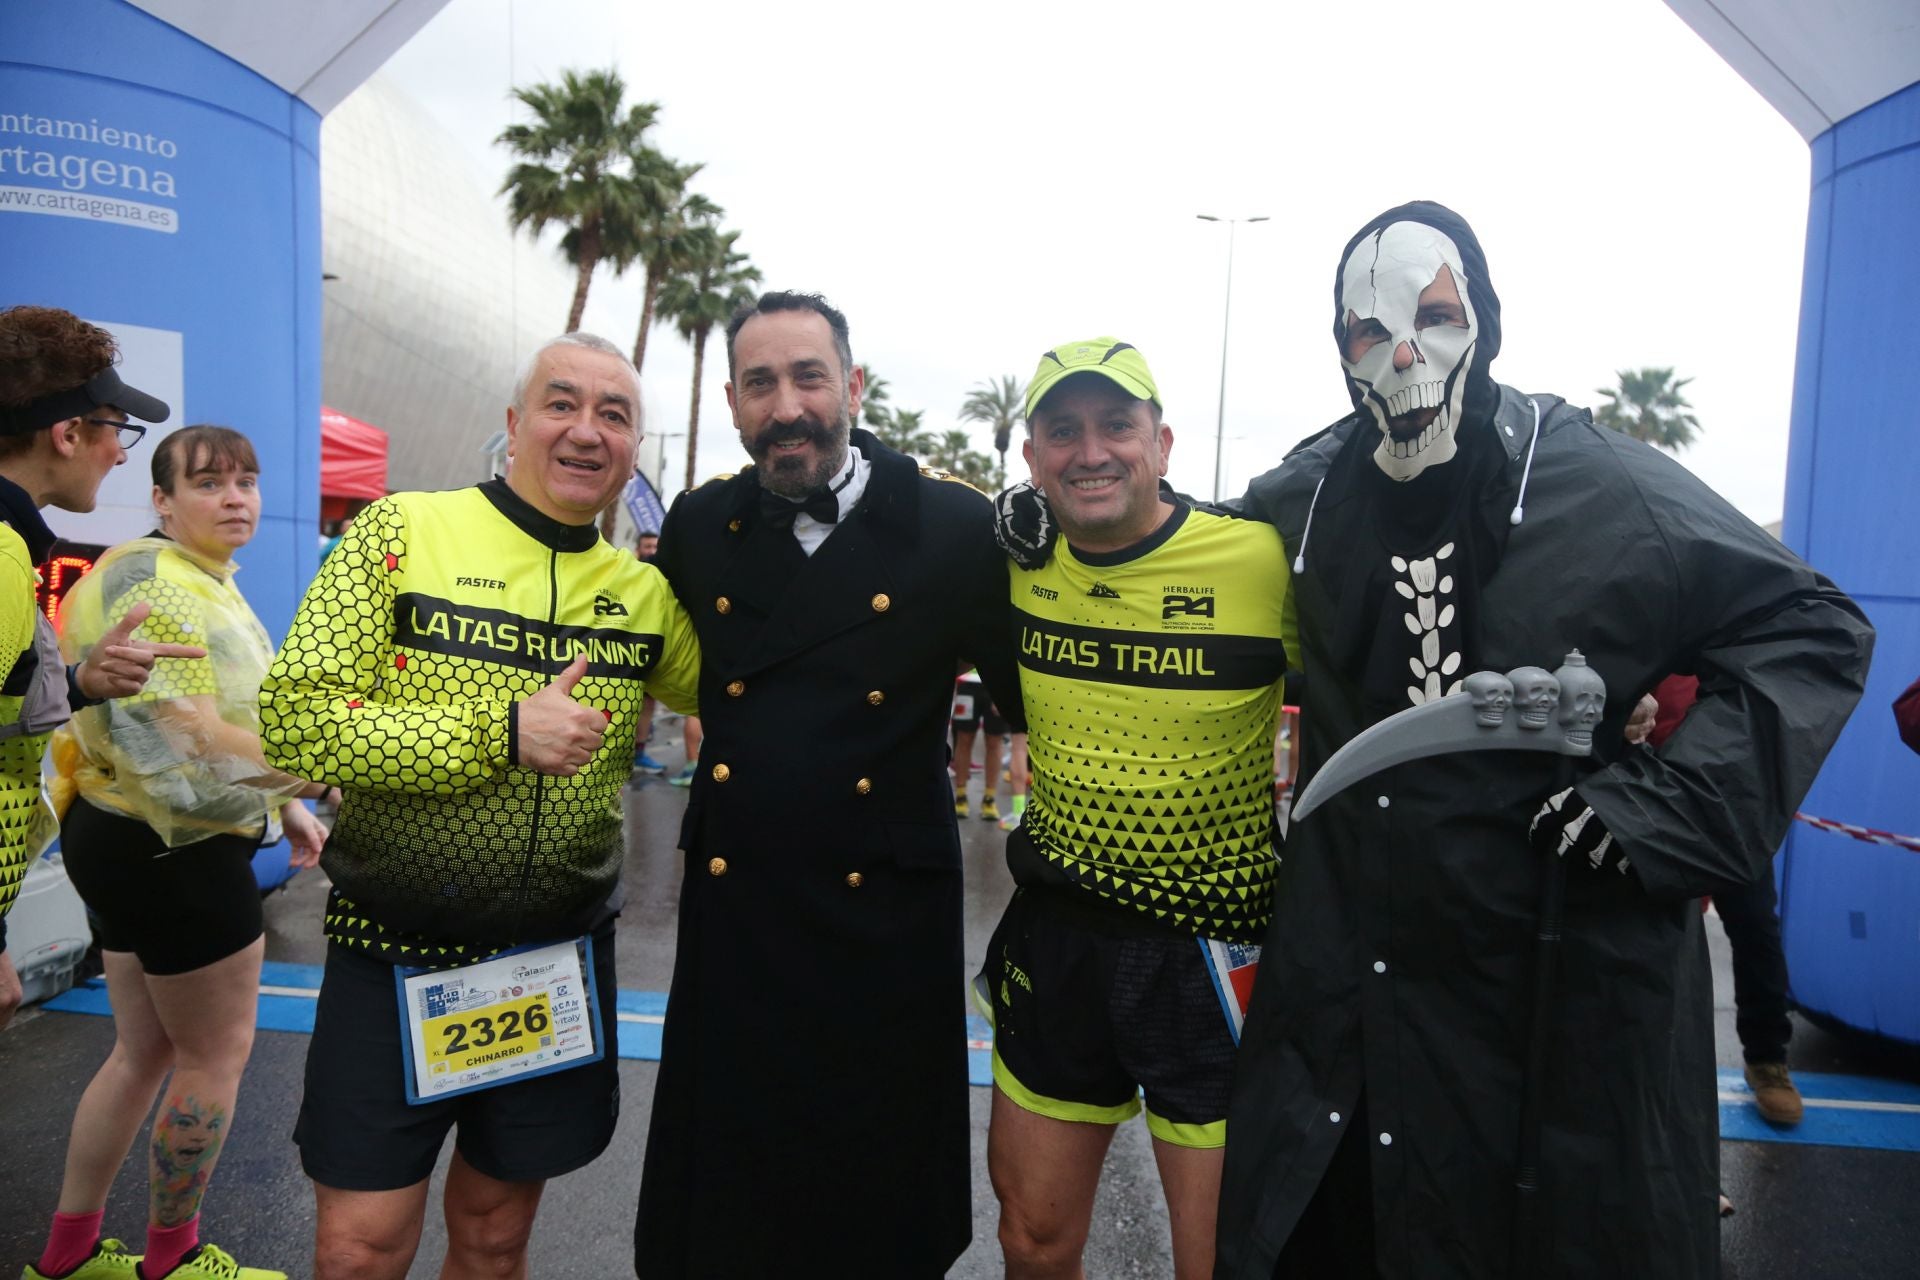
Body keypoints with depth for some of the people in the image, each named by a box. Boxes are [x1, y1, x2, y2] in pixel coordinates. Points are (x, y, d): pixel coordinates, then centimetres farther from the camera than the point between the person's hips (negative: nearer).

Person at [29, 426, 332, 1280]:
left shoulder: (205, 581, 14)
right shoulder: (159, 586, -20)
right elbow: (191, 746, -29)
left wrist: (283, 805, 15)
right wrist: (318, 775, -28)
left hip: (135, 842, 11)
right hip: (173, 853, -10)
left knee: (145, 1050, 20)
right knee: (217, 1052, 6)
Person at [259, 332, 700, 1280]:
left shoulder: (647, 593, 1)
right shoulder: (401, 531, -7)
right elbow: (292, 720, -13)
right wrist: (502, 733, -22)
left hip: (560, 962, 3)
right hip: (395, 955, -3)